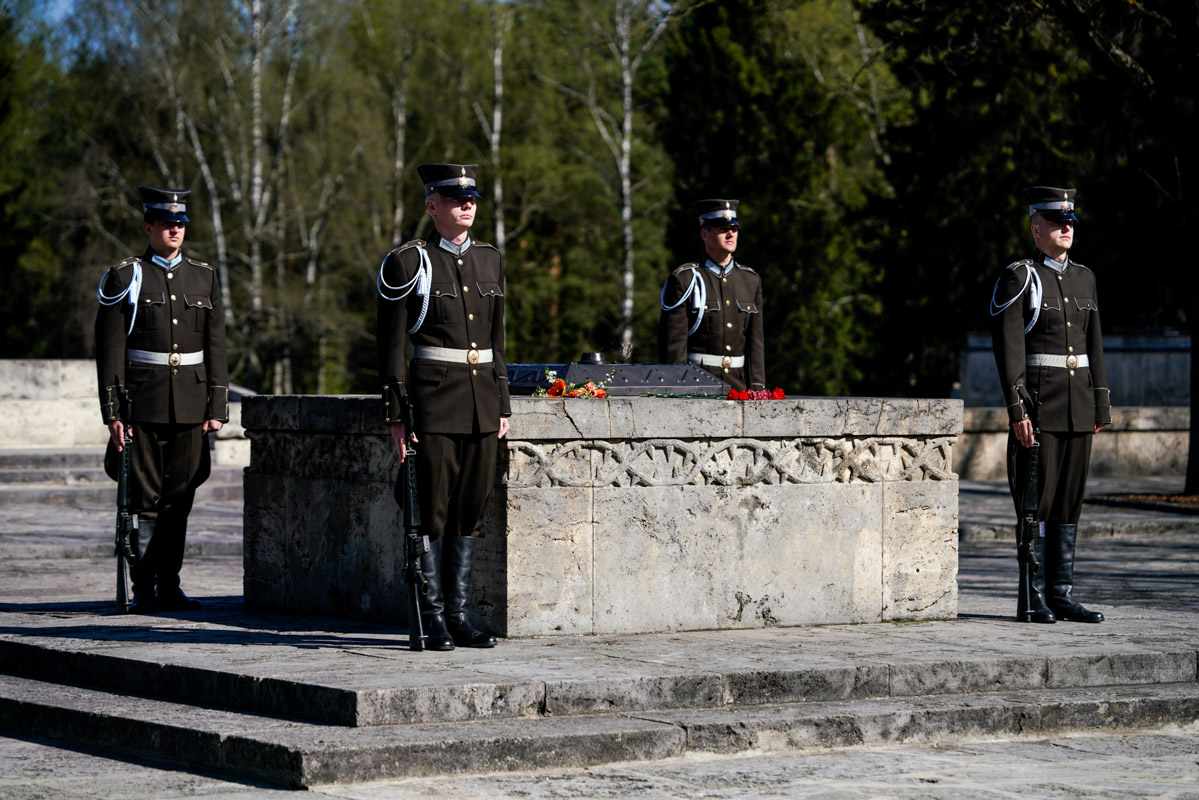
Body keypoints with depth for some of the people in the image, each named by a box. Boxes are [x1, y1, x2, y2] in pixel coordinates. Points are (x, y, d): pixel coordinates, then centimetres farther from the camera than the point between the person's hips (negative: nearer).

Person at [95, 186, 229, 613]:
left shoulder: (204, 278, 11)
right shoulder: (125, 278, 1)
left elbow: (215, 347, 11)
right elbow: (110, 349, -2)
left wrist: (217, 406, 3)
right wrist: (113, 411, -9)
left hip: (190, 409, 3)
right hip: (143, 406, -3)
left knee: (179, 498, 5)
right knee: (144, 499, -2)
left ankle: (169, 586, 11)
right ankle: (143, 589, 3)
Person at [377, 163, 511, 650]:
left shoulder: (489, 260, 13)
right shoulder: (408, 263, -4)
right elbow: (391, 346, -5)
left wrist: (502, 406, 14)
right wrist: (396, 417, -9)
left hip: (482, 400, 6)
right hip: (434, 398, -6)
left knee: (472, 510, 7)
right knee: (432, 510, -3)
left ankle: (458, 614, 14)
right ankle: (433, 617, 4)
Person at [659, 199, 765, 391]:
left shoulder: (751, 281, 12)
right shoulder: (683, 280, -4)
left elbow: (755, 342, 11)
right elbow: (673, 345, -7)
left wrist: (757, 390, 3)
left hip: (739, 383, 4)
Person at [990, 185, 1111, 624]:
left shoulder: (1084, 278, 14)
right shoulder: (1018, 278, -5)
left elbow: (1094, 346, 17)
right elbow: (1008, 348, -11)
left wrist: (1101, 407, 12)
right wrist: (1018, 410, -18)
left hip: (1079, 406, 6)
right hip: (1038, 404, -6)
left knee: (1069, 500, 7)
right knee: (1036, 501, -4)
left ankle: (1062, 593, 12)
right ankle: (1033, 597, 1)